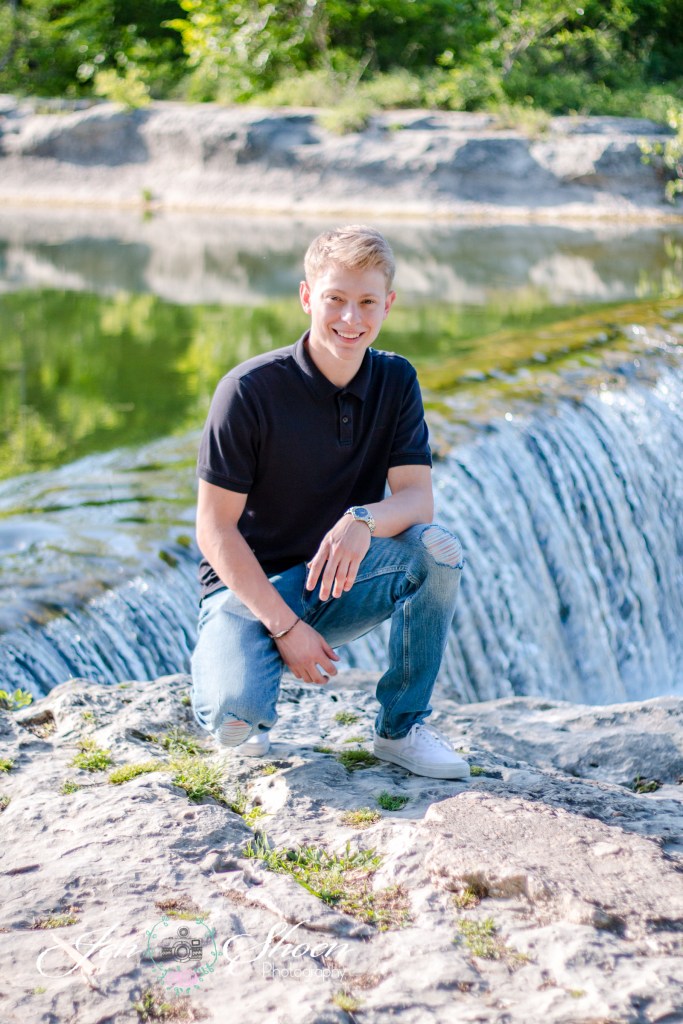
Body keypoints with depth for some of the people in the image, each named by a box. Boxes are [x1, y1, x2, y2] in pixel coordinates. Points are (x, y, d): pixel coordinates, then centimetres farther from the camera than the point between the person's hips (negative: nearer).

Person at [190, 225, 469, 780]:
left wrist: (364, 520, -33)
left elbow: (418, 498, -9)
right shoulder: (250, 390, -14)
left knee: (439, 548, -25)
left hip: (340, 579, 4)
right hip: (249, 585, -4)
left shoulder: (395, 382, 0)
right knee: (235, 715, -32)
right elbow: (215, 529, -13)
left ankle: (401, 728, -8)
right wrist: (285, 626, -20)